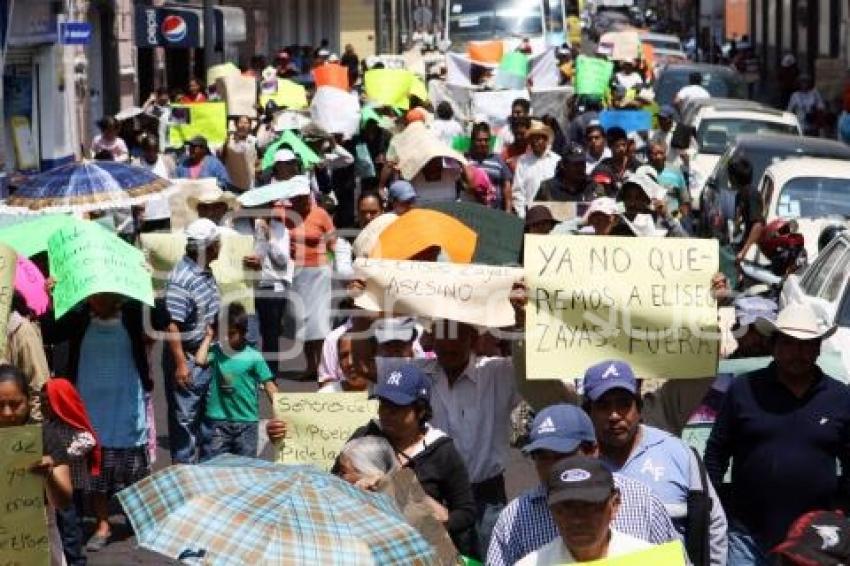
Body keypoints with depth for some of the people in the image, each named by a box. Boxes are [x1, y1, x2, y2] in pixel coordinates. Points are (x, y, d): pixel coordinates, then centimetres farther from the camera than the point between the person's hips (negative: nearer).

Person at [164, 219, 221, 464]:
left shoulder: (206, 273, 7)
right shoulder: (181, 279, -23)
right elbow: (173, 325, -24)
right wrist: (180, 364, -24)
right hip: (187, 359, -9)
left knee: (207, 414, 18)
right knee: (184, 417, 2)